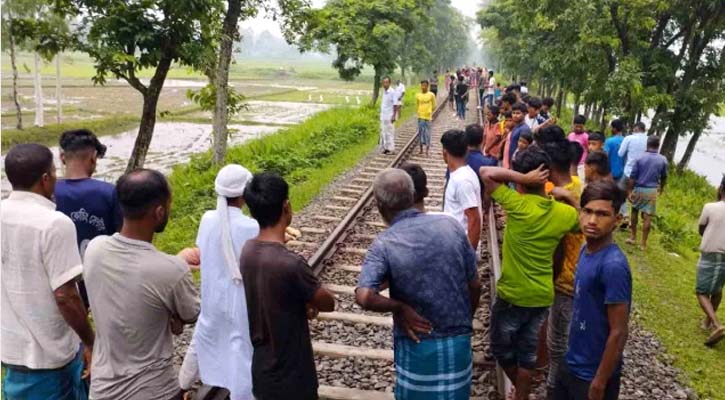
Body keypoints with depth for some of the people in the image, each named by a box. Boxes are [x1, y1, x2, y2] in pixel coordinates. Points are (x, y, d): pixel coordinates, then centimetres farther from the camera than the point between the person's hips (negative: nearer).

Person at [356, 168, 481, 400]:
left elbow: (363, 297, -30)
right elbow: (475, 285, 0)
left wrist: (400, 308, -14)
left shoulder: (384, 244, -16)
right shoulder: (450, 225, -7)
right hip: (459, 340, 3)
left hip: (418, 344, -3)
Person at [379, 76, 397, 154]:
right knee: (383, 132, 10)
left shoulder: (392, 92, -13)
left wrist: (393, 116, -16)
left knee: (390, 132, -2)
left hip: (389, 116, -8)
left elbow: (395, 105, -13)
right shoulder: (383, 91, 9)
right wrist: (381, 113, 15)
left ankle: (391, 148, 4)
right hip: (383, 116, 8)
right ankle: (385, 147, 19)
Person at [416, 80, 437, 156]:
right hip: (420, 116, 2)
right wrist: (418, 112, 4)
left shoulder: (431, 95, -6)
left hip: (428, 116, -2)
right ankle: (421, 149, 16)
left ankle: (427, 150, 7)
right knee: (420, 132, 7)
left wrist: (430, 111, 5)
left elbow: (434, 105, 4)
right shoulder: (417, 95, 0)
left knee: (427, 133, 0)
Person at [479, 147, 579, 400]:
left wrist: (523, 178, -24)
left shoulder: (518, 205, -22)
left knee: (501, 348, 20)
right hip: (543, 296, 5)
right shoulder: (565, 213, -5)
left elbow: (486, 172, -21)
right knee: (527, 352, 20)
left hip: (512, 295, -5)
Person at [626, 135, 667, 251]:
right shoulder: (663, 160, -2)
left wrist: (629, 190, -1)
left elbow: (632, 177, -8)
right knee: (647, 217, 1)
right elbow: (664, 177, 11)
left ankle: (633, 237, 24)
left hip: (638, 189, 0)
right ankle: (644, 243, 5)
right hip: (652, 191, 0)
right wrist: (661, 187, 29)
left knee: (634, 212, 20)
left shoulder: (640, 158, -7)